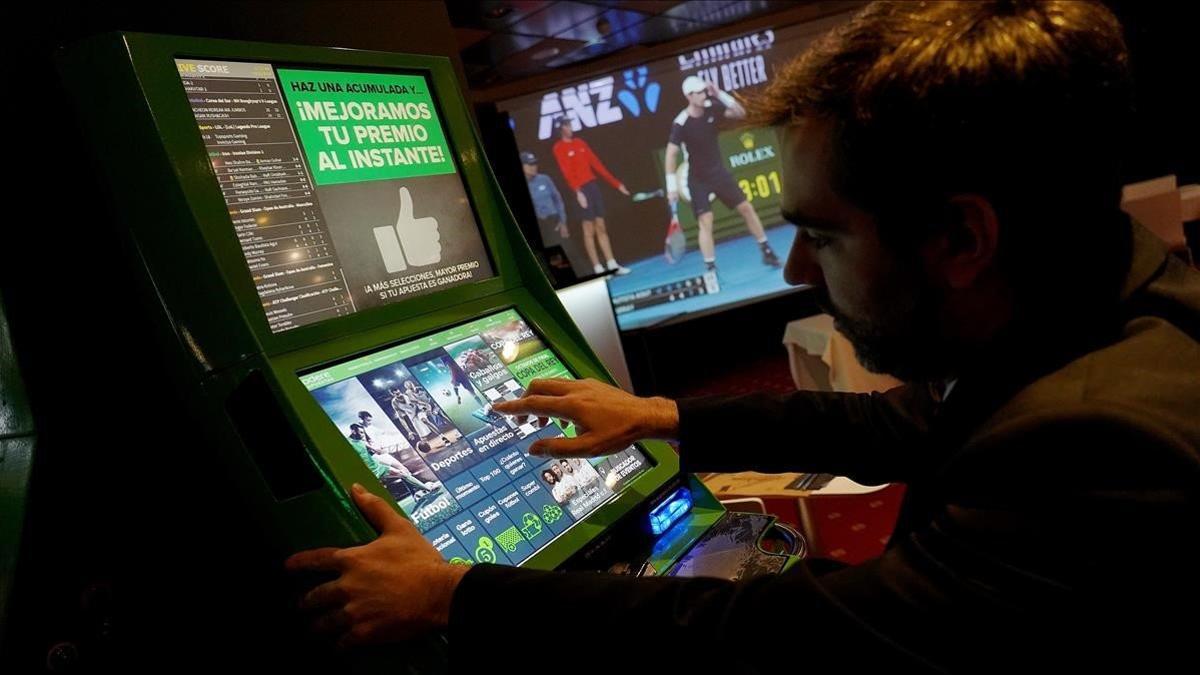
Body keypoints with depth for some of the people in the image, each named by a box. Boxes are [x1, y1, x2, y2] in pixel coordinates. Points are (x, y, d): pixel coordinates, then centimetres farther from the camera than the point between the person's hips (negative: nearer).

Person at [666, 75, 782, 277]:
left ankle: (766, 252, 23)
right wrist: (672, 186, -22)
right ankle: (710, 268, -7)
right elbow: (671, 155, -18)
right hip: (698, 180, -5)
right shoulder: (680, 124, -21)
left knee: (746, 208, 8)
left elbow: (740, 113, -6)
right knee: (705, 222, -13)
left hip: (720, 172, 5)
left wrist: (721, 95, -19)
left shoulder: (711, 108, -8)